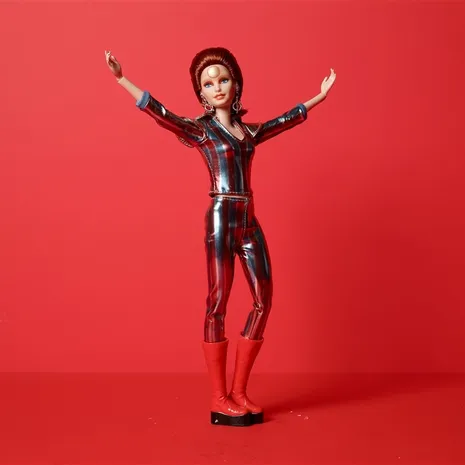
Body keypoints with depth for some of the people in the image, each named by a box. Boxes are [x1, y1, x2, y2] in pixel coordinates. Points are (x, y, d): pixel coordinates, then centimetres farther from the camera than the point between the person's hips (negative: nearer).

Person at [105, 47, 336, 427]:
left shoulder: (249, 132, 17)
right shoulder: (200, 130, 2)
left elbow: (288, 119, 30)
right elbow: (159, 112, -9)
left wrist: (319, 97, 41)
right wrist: (121, 79, -18)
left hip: (249, 221, 7)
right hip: (221, 220, -6)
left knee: (264, 300, 4)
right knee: (218, 303, -4)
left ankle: (239, 392, 14)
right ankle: (219, 399, 4)